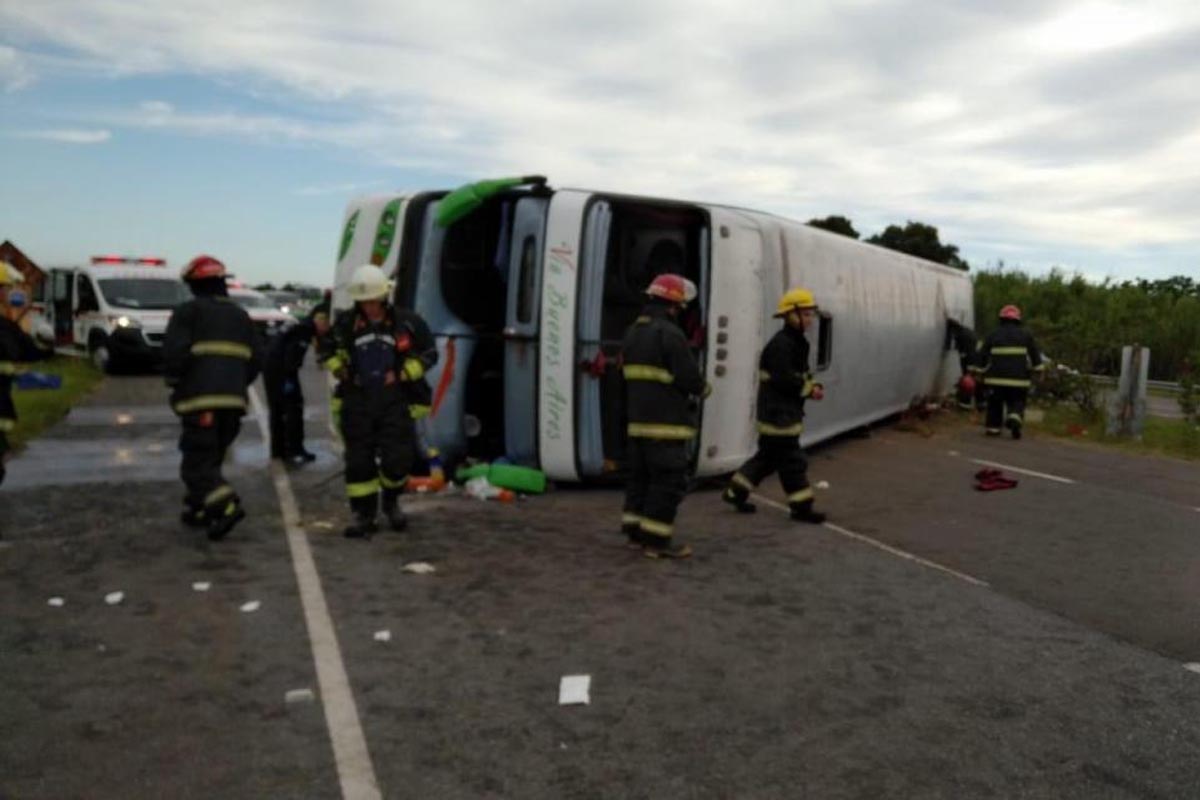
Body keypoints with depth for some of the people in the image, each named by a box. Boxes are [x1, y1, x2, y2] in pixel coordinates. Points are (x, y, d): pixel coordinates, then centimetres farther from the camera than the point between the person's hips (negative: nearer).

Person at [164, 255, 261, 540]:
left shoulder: (188, 312, 0)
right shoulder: (240, 315, 18)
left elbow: (174, 353, -12)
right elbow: (255, 359, 14)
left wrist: (174, 382, 4)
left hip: (200, 399, -6)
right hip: (233, 399, 6)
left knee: (198, 462, -4)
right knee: (211, 458, 19)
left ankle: (227, 507, -20)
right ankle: (197, 509, 24)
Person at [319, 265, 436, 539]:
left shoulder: (407, 322, -3)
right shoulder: (345, 324, 0)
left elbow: (429, 353, 6)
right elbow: (325, 348, 16)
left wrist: (402, 374, -5)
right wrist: (339, 370, 0)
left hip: (395, 401, -1)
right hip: (357, 401, 1)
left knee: (397, 459, -5)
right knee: (359, 461, 4)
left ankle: (391, 501, 24)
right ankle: (363, 515, 17)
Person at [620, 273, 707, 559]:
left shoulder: (632, 333, 14)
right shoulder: (670, 334, -15)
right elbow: (691, 379, -17)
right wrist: (699, 388, 4)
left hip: (638, 420, 9)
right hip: (666, 423, -9)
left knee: (640, 476, 16)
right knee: (668, 481, -3)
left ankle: (635, 531, 22)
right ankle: (657, 541, -1)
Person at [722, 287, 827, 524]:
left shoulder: (797, 343, 15)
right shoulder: (780, 344, -18)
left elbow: (800, 374, 20)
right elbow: (783, 380, -24)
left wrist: (812, 386, 0)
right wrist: (810, 390, -15)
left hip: (787, 412, 11)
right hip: (778, 413, -11)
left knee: (769, 456, 17)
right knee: (791, 460, -3)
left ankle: (735, 492, 26)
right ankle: (801, 507, 6)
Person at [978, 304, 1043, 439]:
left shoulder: (993, 335, 5)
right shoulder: (1026, 335, 7)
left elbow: (983, 354, 5)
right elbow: (1035, 354, 7)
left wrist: (983, 370, 13)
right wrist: (1037, 369, 13)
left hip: (997, 377, 0)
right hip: (1019, 378, 0)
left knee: (995, 403, 13)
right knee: (1017, 402, 8)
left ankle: (993, 427, 13)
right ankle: (1015, 417, -21)